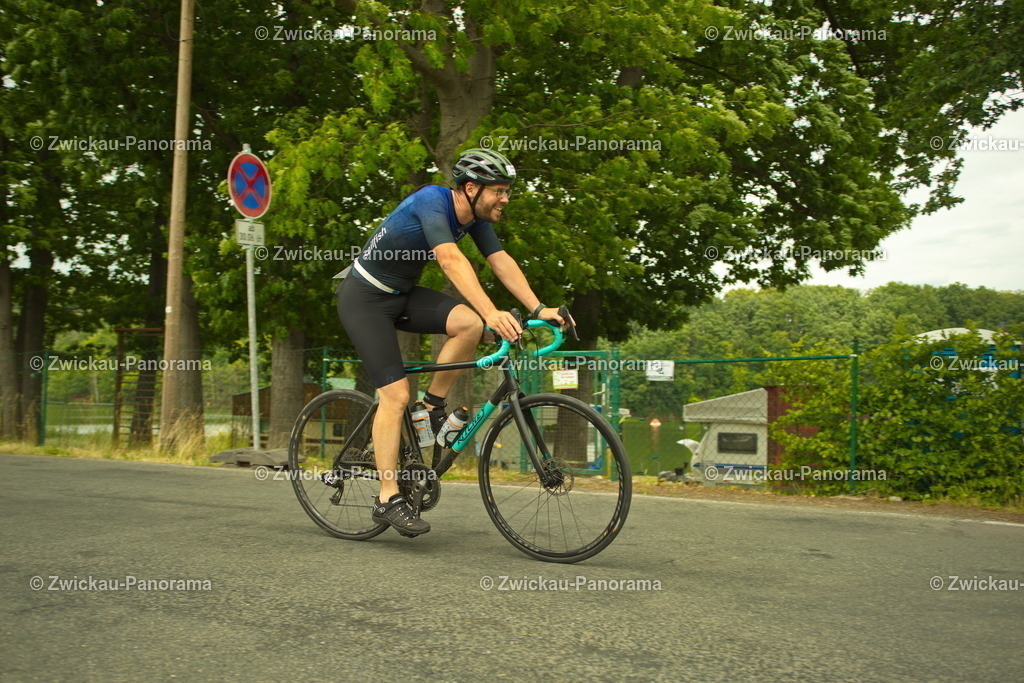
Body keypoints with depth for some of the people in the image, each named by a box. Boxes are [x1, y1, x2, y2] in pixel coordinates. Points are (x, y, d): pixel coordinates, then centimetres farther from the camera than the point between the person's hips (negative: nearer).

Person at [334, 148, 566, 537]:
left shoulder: (475, 217, -2)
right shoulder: (431, 200, -26)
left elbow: (502, 262, -7)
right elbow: (451, 260, -39)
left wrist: (539, 309, -20)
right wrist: (492, 313, -50)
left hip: (403, 294, 7)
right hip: (364, 297, -7)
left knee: (469, 323, -19)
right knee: (396, 394, -14)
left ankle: (433, 406, 1)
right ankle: (388, 500, -6)